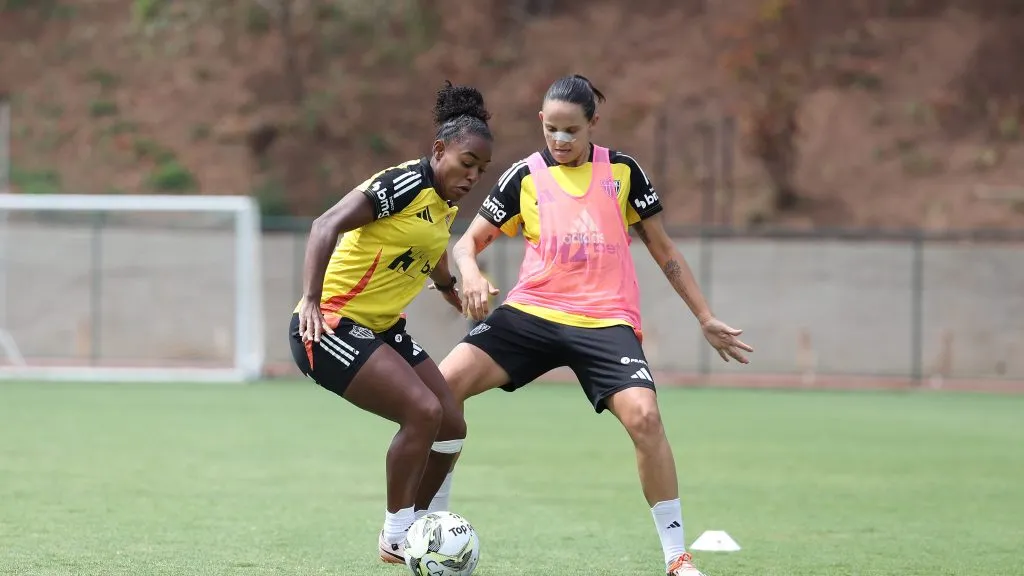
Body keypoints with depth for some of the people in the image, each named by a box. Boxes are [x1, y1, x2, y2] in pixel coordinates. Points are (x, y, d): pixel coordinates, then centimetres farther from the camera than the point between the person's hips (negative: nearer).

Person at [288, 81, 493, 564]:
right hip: (331, 326, -9)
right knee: (424, 411, -22)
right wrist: (311, 300, -39)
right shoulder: (404, 184, -19)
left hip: (382, 328, 9)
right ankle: (394, 540, -9)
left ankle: (412, 530, 20)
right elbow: (327, 225, -29)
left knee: (451, 428, 4)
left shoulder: (446, 205, 8)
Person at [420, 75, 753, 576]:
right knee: (444, 385, -17)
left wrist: (706, 319, 16)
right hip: (531, 311, 2)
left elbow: (662, 248, 16)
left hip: (606, 322, -1)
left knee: (644, 416, -26)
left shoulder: (622, 172, 8)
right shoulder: (525, 177, 8)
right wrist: (469, 273, -13)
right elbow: (469, 241, 11)